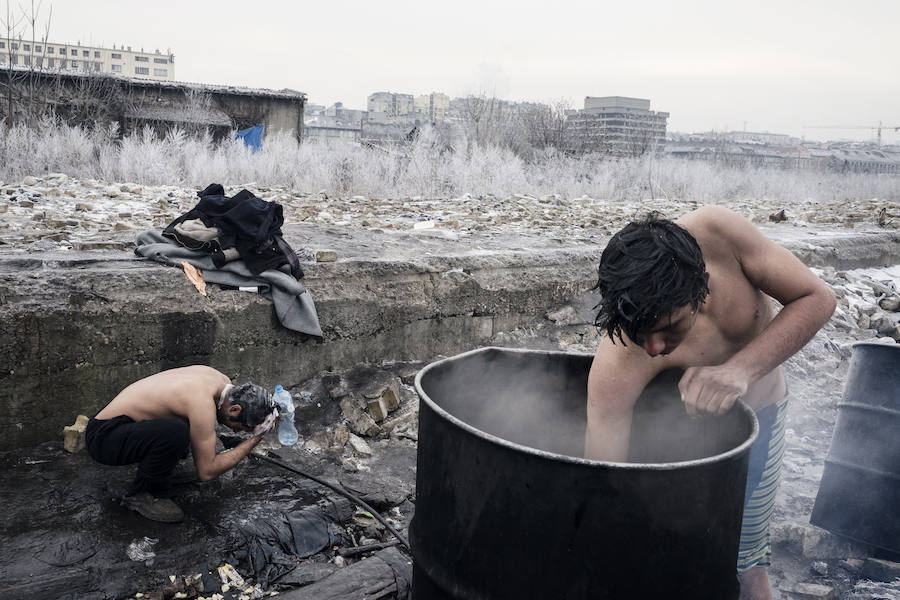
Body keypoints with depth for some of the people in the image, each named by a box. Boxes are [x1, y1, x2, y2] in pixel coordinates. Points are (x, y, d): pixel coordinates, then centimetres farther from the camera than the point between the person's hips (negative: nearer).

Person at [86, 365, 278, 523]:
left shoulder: (222, 380, -4)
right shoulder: (202, 403, -29)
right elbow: (206, 471, -23)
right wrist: (255, 439, -21)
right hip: (102, 437, -9)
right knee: (175, 431, -34)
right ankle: (141, 495, -11)